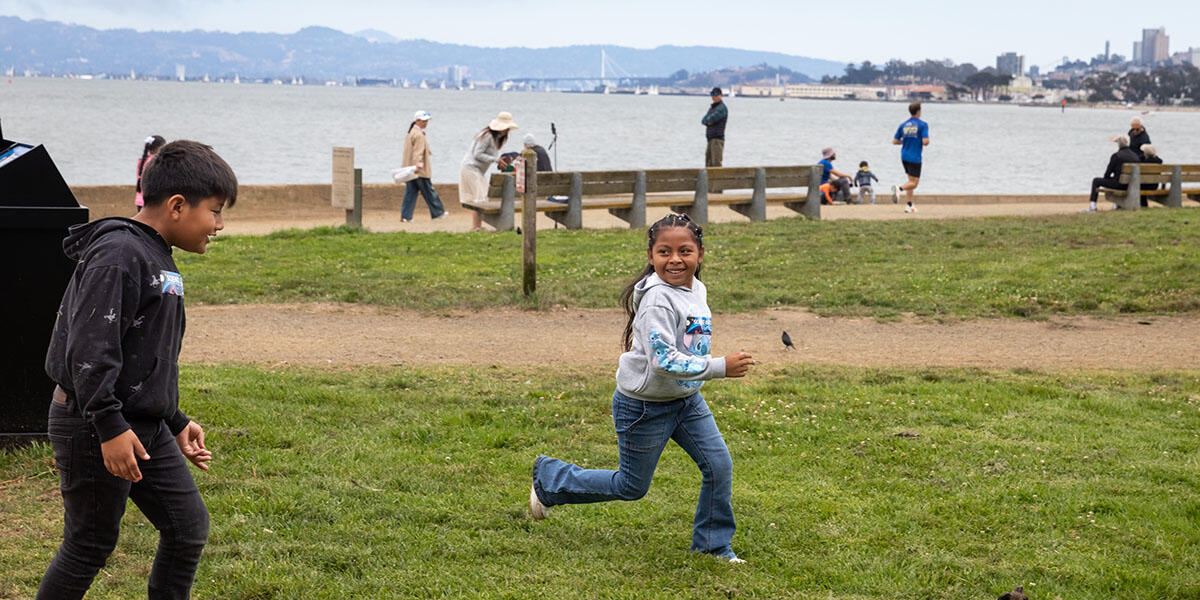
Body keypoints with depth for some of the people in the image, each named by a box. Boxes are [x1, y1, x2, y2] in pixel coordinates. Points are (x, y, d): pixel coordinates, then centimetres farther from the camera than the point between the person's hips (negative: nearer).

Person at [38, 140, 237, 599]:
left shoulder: (157, 260, 14)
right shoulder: (119, 255, -18)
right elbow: (89, 348, -25)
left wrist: (176, 423, 23)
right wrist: (110, 426, -27)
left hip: (146, 429, 9)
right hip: (92, 429, -9)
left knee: (189, 527, 8)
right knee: (91, 544, 2)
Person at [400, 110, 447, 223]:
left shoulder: (411, 133, 16)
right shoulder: (419, 135, -15)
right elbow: (418, 152, -24)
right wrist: (418, 165, -30)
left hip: (409, 169, 9)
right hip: (420, 171, -9)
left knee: (410, 192, 5)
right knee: (429, 192, 3)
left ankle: (405, 216, 0)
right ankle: (437, 213, 13)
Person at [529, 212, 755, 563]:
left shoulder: (696, 290, 2)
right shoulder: (657, 299, -26)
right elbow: (664, 360, -34)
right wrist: (720, 367, -33)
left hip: (686, 400, 8)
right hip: (644, 408, -8)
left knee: (719, 466, -2)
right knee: (630, 487, 7)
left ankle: (713, 544, 15)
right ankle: (548, 478, 27)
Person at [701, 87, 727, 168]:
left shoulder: (722, 108, -9)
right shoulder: (712, 108, 21)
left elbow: (710, 119, -17)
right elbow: (703, 121, 13)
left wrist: (706, 120, 5)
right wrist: (708, 122, -7)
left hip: (717, 139, -9)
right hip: (711, 139, 9)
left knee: (716, 164, -14)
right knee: (709, 164, 7)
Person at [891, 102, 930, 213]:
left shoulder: (903, 125, 7)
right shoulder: (922, 125, -9)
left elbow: (894, 141, 7)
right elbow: (925, 141, -17)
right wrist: (926, 142, 6)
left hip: (904, 157, 6)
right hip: (915, 158, -6)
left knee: (911, 181, 17)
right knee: (914, 183, -2)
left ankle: (909, 205, 12)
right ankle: (899, 188, -30)